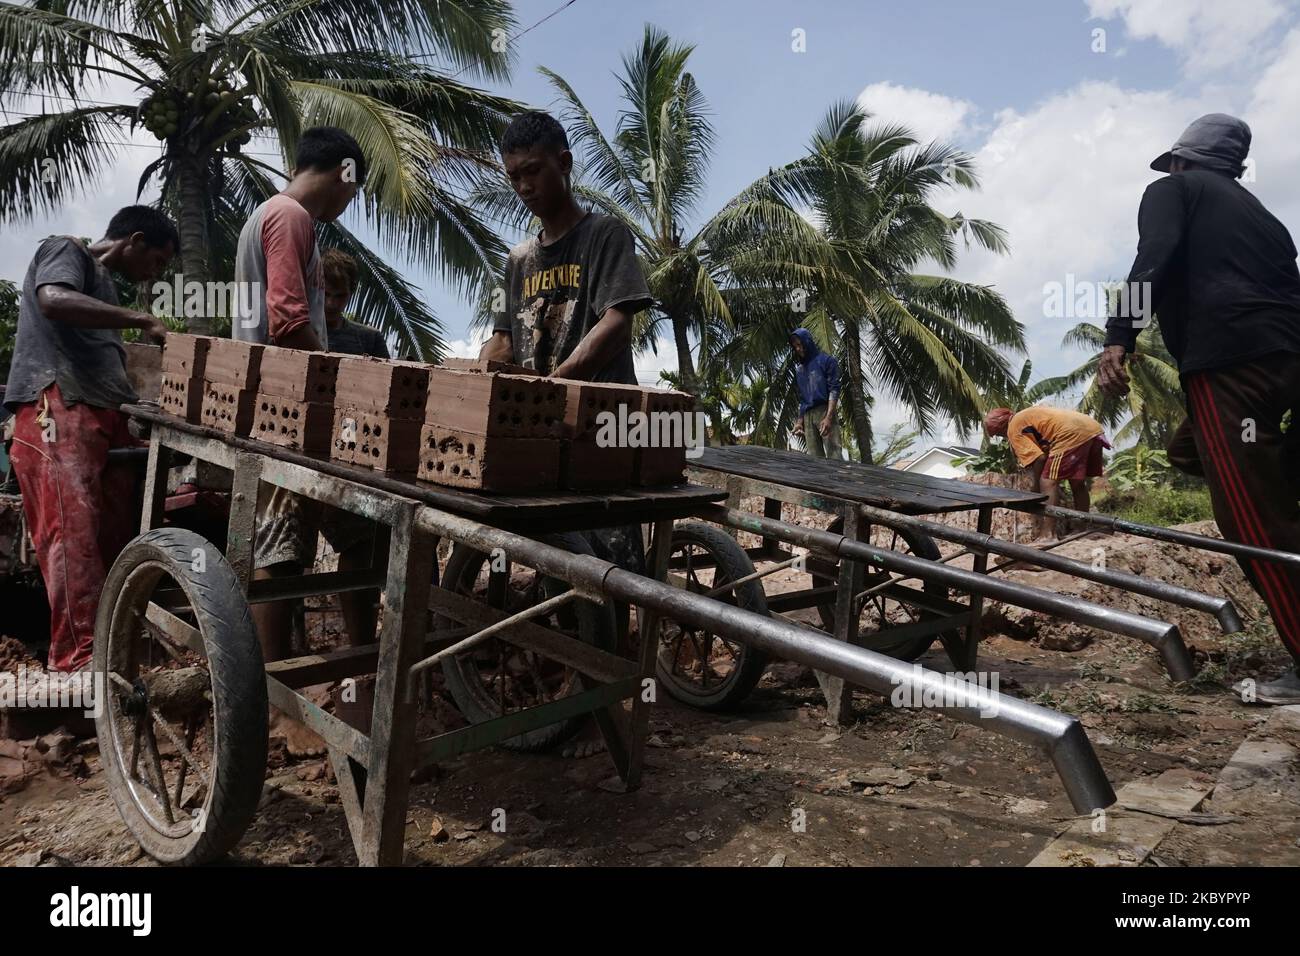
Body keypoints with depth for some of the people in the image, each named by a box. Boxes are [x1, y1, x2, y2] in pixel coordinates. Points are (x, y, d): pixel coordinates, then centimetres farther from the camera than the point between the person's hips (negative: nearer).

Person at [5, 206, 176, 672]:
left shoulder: (104, 283, 31)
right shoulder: (64, 250, 6)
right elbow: (52, 300, -17)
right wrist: (143, 320, -17)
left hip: (104, 418, 8)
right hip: (56, 412, -8)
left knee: (116, 532, -1)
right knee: (74, 532, -17)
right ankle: (80, 660, -20)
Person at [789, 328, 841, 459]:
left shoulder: (826, 360, 5)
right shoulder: (799, 369, 23)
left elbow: (834, 389, -4)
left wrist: (828, 417, -16)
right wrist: (800, 421, 14)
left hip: (824, 410, -6)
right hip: (807, 415, 6)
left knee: (833, 454, -15)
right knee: (815, 457, -3)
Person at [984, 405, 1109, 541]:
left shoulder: (1014, 429, 2)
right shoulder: (1027, 415, 29)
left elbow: (1040, 457, -6)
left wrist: (1036, 485, 7)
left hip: (1073, 434, -9)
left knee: (1048, 483, -6)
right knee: (1078, 484, 20)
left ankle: (1047, 535, -12)